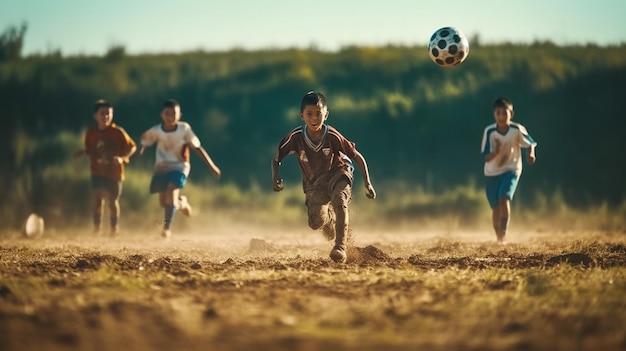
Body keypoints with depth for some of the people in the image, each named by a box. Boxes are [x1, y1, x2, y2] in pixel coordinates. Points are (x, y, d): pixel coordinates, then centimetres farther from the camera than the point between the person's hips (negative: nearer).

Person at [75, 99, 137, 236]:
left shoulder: (117, 132, -11)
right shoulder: (91, 132, -2)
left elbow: (132, 147, -6)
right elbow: (89, 150, 10)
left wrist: (122, 158, -22)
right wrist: (82, 153, -12)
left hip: (113, 171, -1)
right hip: (97, 171, 1)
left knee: (113, 200, 9)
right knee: (97, 198, -10)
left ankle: (115, 227, 27)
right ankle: (97, 227, 2)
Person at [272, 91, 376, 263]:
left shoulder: (332, 136, -23)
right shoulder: (296, 137, -21)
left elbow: (358, 157, -11)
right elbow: (277, 159, -7)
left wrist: (368, 184, -13)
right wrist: (276, 177, -26)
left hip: (337, 173, -2)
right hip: (313, 183, 2)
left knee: (339, 199, -35)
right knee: (316, 222, -13)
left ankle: (340, 247, -36)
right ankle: (329, 218, 27)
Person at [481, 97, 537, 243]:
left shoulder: (517, 129, -17)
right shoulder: (489, 131, -19)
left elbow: (530, 143, 0)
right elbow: (486, 157, -17)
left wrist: (531, 154, -22)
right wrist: (496, 152, -38)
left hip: (511, 170, -1)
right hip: (491, 173, 1)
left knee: (504, 198, -25)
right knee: (496, 208, 7)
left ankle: (504, 234, -20)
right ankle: (498, 237, 28)